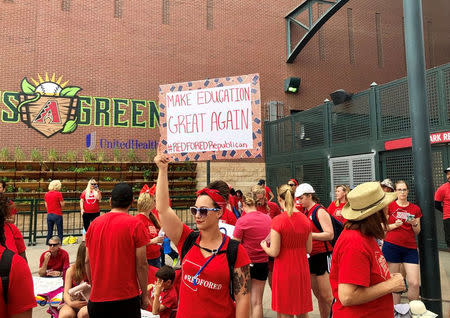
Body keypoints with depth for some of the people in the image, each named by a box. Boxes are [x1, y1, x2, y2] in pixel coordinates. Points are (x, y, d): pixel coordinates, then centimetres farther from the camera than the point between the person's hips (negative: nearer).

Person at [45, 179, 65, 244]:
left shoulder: (46, 194, 4)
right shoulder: (58, 194, -12)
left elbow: (46, 205, 12)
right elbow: (62, 205, -9)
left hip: (49, 215, 5)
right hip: (57, 215, -5)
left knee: (49, 232, 14)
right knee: (60, 232, 4)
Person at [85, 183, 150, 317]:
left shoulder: (94, 223, 1)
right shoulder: (135, 224, -12)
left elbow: (88, 261, 7)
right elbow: (141, 264, -12)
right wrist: (144, 294, -1)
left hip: (97, 299, 4)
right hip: (126, 298, -4)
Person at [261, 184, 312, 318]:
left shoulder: (278, 221, -18)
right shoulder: (305, 219, -2)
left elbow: (274, 252, -16)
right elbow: (309, 249, 4)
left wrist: (264, 245, 4)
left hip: (285, 271, -5)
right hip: (302, 270, 5)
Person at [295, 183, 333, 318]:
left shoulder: (320, 211, -12)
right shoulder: (304, 212, 12)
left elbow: (330, 235, -20)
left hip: (323, 255, -8)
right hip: (310, 256, 8)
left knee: (327, 296, -5)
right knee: (318, 295, 14)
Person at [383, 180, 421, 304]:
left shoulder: (415, 209, 10)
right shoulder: (390, 206, 2)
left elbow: (417, 232, 14)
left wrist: (414, 224, -6)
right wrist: (395, 225, -14)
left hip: (410, 248, 3)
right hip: (392, 246, -2)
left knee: (414, 283, -3)